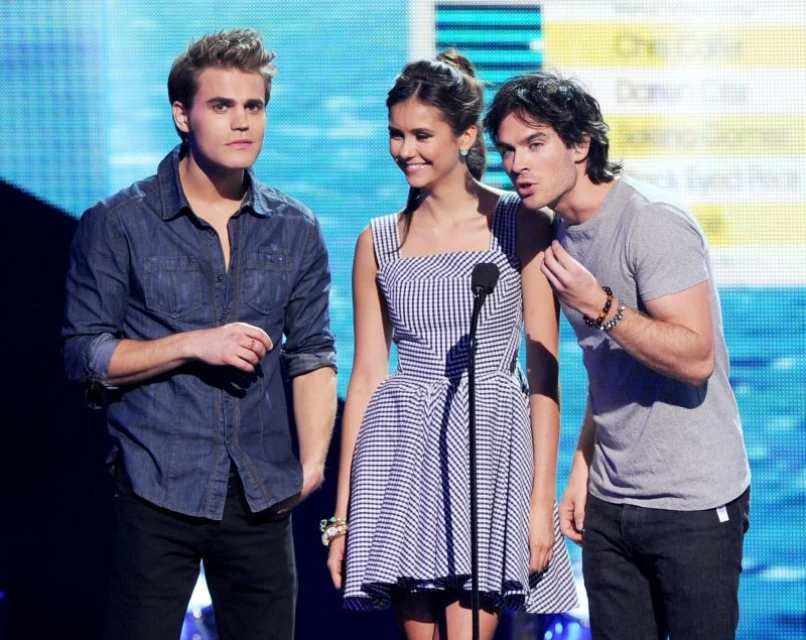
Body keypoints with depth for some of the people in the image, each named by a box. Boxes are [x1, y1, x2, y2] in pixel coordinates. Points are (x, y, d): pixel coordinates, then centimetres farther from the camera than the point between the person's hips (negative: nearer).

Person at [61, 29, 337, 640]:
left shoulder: (296, 231, 8)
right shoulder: (118, 224, -1)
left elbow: (313, 355, 11)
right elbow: (84, 354, -3)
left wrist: (313, 460, -1)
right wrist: (193, 344, -15)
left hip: (263, 497, 3)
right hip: (157, 493, -3)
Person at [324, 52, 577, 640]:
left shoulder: (520, 227, 0)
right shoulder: (379, 242, 9)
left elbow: (544, 373, -2)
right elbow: (367, 376, 10)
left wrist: (542, 499, -8)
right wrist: (343, 514, 7)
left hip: (491, 444, -3)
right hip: (404, 456, 3)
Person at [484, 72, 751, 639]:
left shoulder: (654, 222, -14)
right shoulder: (561, 235, 10)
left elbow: (696, 358, -21)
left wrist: (602, 308, -27)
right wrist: (582, 469, 13)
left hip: (694, 506, -7)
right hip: (609, 505, 7)